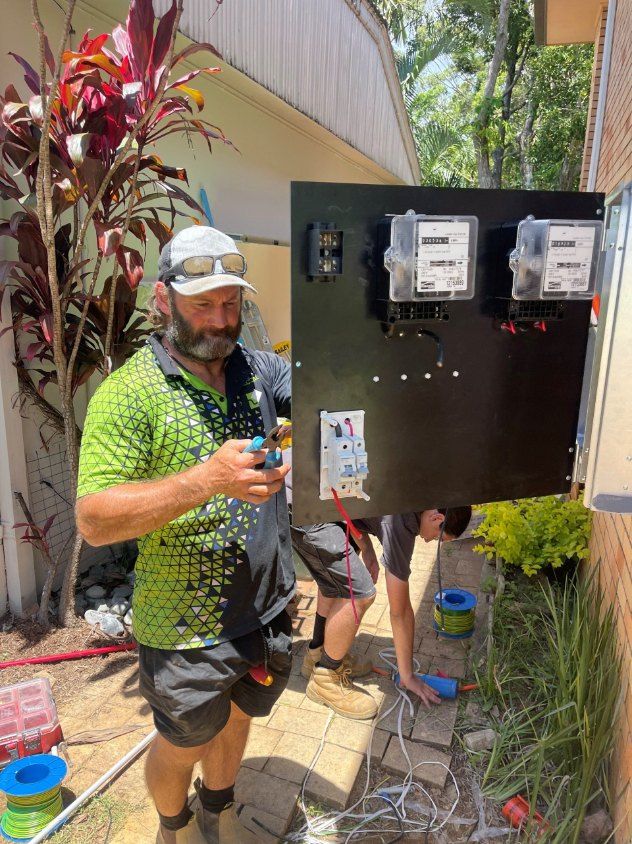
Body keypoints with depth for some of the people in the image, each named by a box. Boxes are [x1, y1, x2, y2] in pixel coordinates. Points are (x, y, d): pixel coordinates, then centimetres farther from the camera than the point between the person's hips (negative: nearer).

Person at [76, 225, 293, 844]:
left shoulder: (258, 368, 0)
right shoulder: (129, 392, -18)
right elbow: (93, 519, -24)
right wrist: (206, 479, -36)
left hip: (267, 609, 5)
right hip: (186, 630, -5)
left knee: (237, 719, 28)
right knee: (183, 745, 20)